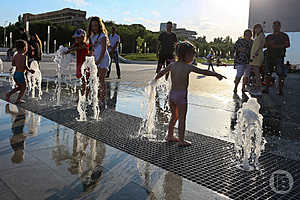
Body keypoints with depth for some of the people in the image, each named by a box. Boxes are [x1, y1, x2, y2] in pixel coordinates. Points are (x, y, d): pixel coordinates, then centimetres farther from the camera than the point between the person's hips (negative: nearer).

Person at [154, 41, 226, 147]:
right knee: (182, 118, 4)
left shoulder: (172, 65, 6)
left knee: (174, 116, 21)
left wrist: (154, 81, 31)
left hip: (172, 94, 7)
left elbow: (161, 73, 16)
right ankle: (181, 141, 10)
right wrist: (216, 75, -14)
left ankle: (170, 136, 32)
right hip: (181, 95, -7)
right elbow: (203, 72, -17)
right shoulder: (188, 67, -12)